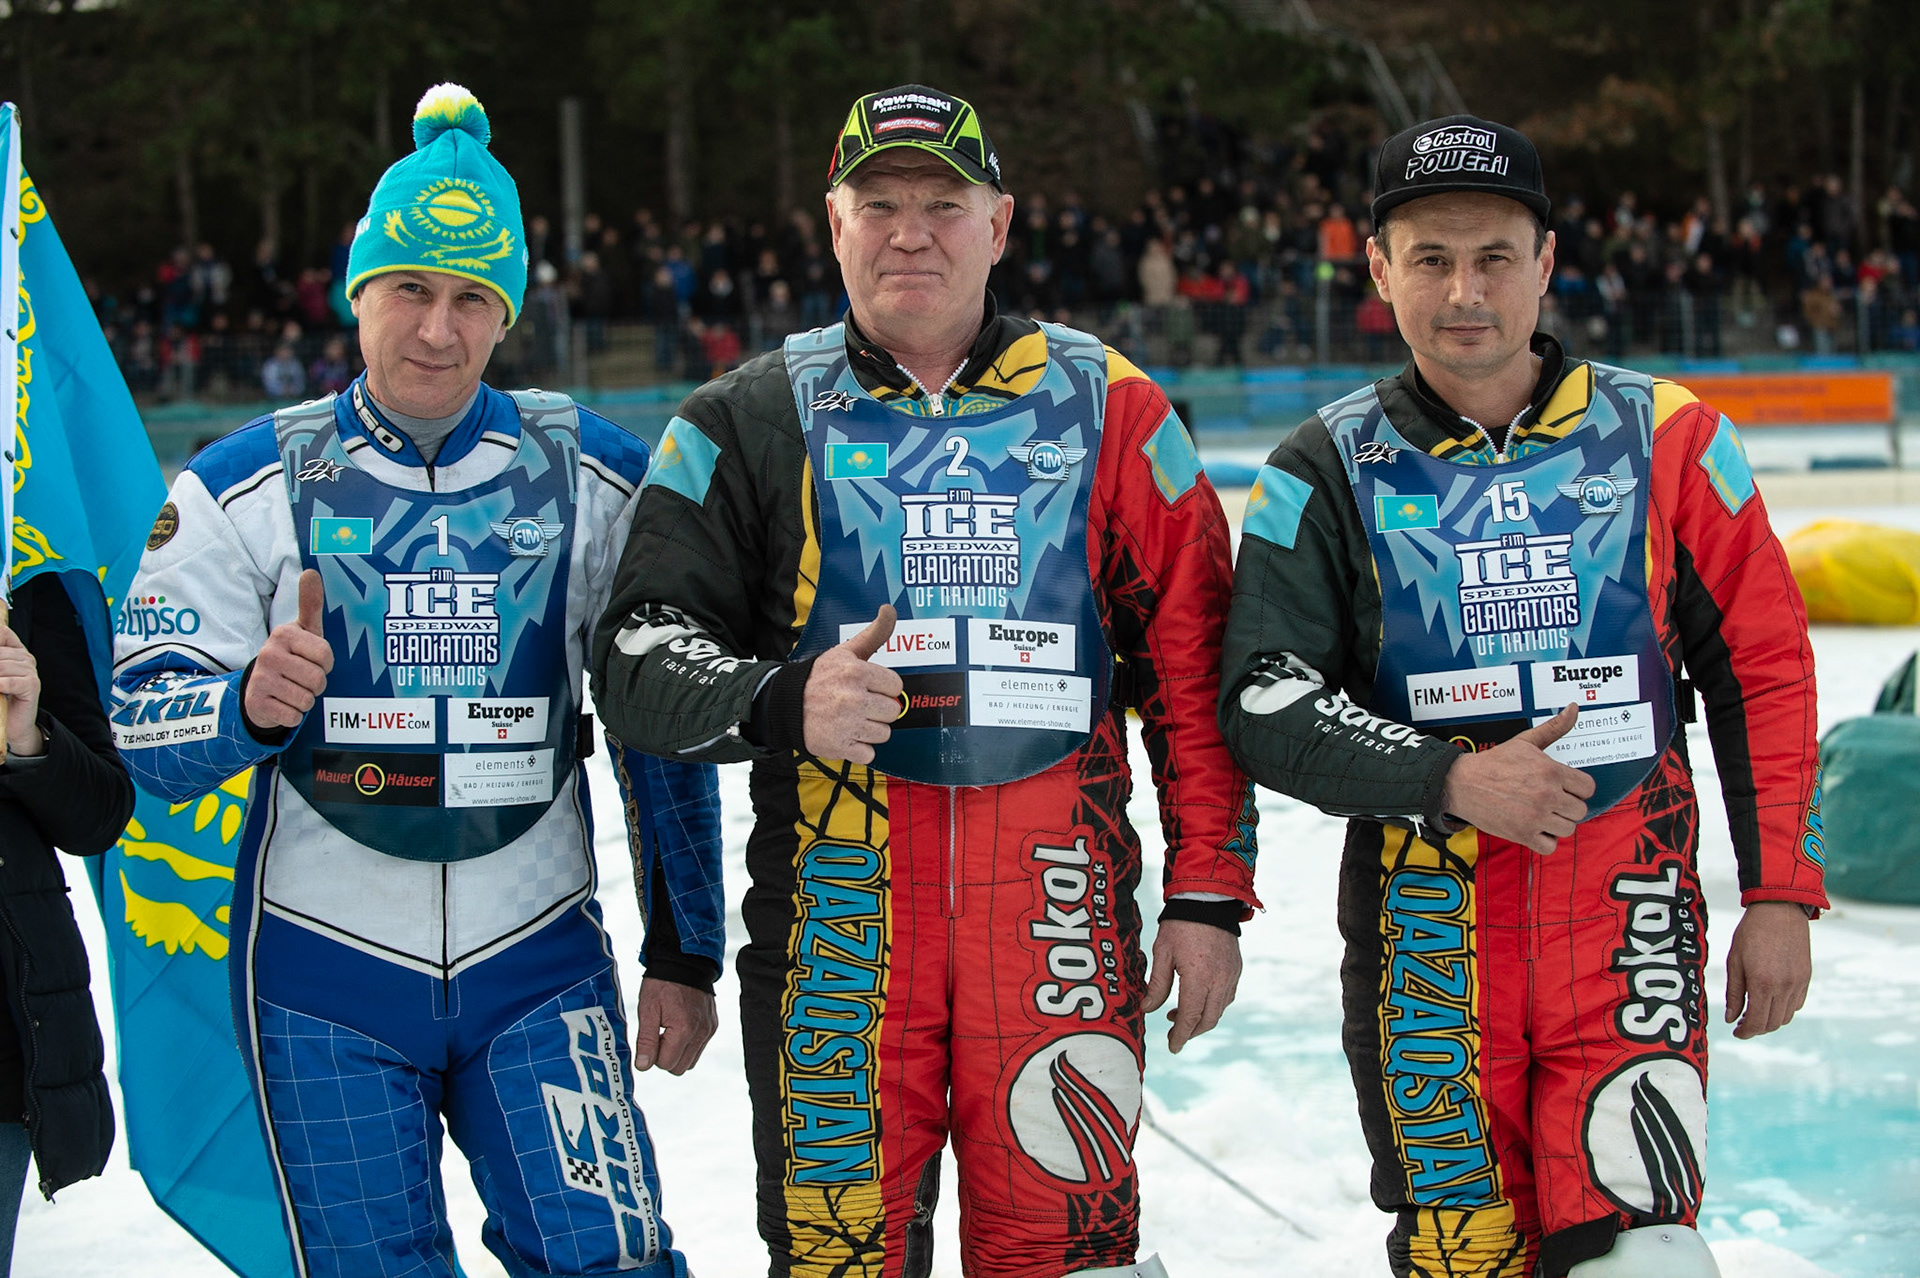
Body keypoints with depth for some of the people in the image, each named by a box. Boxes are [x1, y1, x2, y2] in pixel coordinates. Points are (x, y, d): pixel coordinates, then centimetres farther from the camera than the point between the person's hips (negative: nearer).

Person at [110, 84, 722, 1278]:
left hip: (537, 963, 0)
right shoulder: (245, 487, -1)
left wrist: (685, 955, 8)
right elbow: (142, 727, -2)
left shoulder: (599, 477, 2)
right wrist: (248, 705, -25)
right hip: (323, 975, 0)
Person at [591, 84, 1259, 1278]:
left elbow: (1193, 660, 9)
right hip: (833, 915, 0)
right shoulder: (751, 421, 6)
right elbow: (639, 652, 2)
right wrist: (784, 704, -18)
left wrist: (1209, 894, 4)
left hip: (1058, 910, 0)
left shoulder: (1107, 407, 8)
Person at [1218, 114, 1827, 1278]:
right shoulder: (1332, 471, 1)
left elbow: (1763, 668, 7)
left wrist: (1780, 892, 4)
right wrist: (1452, 781, -17)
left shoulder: (1668, 439, 3)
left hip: (1627, 918, 0)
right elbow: (1266, 705, -5)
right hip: (1427, 939, 1)